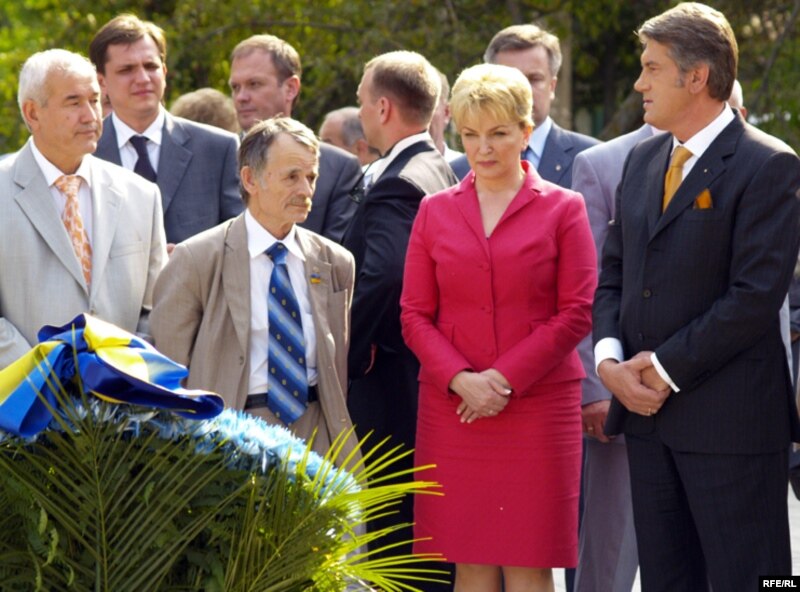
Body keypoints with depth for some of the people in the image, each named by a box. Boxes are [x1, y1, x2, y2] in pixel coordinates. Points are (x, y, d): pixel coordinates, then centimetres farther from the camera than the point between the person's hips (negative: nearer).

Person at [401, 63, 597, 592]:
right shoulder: (435, 212, 12)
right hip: (452, 410, 2)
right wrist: (460, 379, -10)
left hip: (538, 405, -2)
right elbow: (415, 315, 7)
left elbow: (576, 312, -3)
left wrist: (506, 377, -12)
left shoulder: (562, 209, 4)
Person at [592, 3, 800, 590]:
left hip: (730, 419, -7)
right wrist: (610, 358, -2)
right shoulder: (643, 160, 14)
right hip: (648, 411, 7)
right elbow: (612, 272, 16)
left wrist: (666, 368, -14)